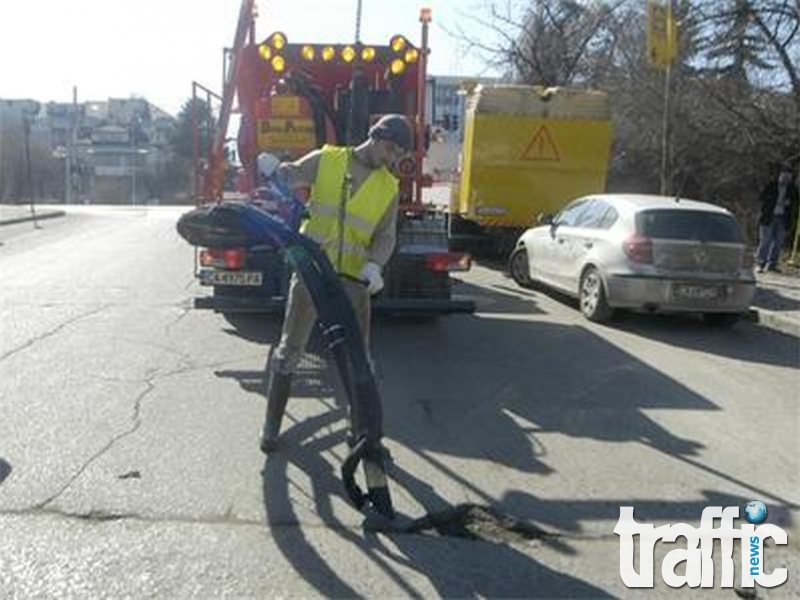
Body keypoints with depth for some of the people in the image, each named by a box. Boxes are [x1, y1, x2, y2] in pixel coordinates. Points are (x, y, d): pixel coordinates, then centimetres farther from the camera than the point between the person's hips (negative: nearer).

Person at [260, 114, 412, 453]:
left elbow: (385, 235, 2)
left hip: (353, 278, 2)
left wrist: (374, 263, -17)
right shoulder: (326, 160, 3)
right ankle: (272, 425, 19)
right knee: (290, 349, 5)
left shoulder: (389, 188, 8)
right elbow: (287, 177, 8)